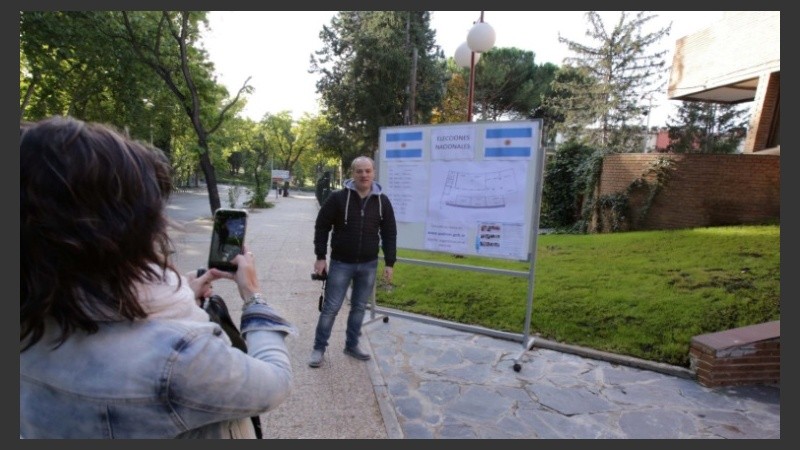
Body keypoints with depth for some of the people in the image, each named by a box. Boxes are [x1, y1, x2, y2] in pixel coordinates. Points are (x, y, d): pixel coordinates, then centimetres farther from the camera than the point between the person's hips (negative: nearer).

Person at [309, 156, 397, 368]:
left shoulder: (382, 201, 0)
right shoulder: (338, 197, -9)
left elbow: (389, 234, 4)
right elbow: (322, 226, -4)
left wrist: (389, 263, 0)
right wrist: (321, 257, -8)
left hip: (368, 265, 3)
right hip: (341, 263, -3)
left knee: (359, 307, 14)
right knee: (331, 307, 4)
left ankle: (352, 345, 31)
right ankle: (319, 348, 20)